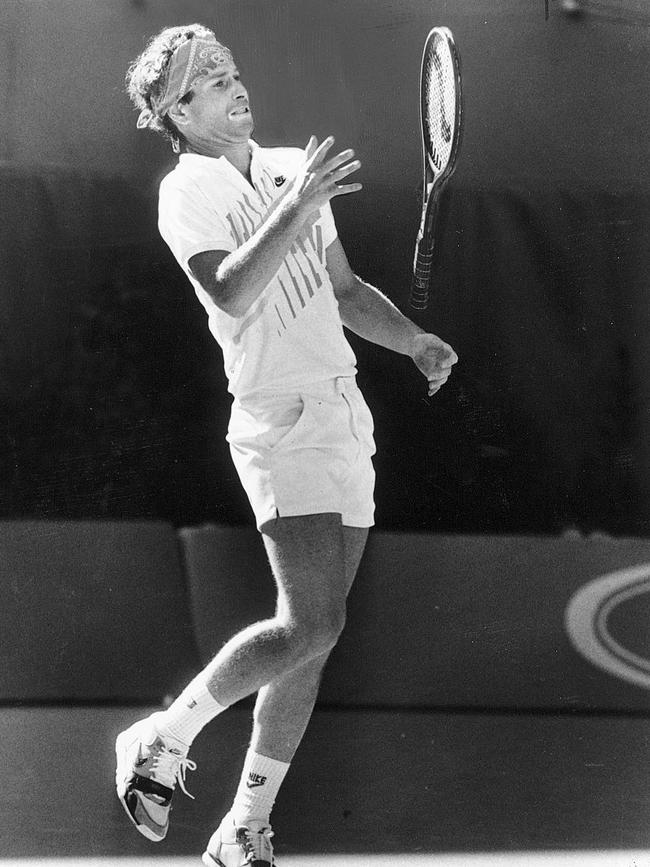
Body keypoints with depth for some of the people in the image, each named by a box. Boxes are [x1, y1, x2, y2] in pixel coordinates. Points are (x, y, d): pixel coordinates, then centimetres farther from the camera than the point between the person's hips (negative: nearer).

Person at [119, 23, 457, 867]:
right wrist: (294, 211, -30)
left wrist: (414, 340, 8)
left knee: (315, 630, 4)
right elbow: (232, 293, -22)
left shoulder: (292, 168, 18)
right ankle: (161, 740, 2)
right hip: (282, 418, -7)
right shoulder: (188, 191, -5)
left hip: (347, 413, 7)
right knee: (310, 625, -18)